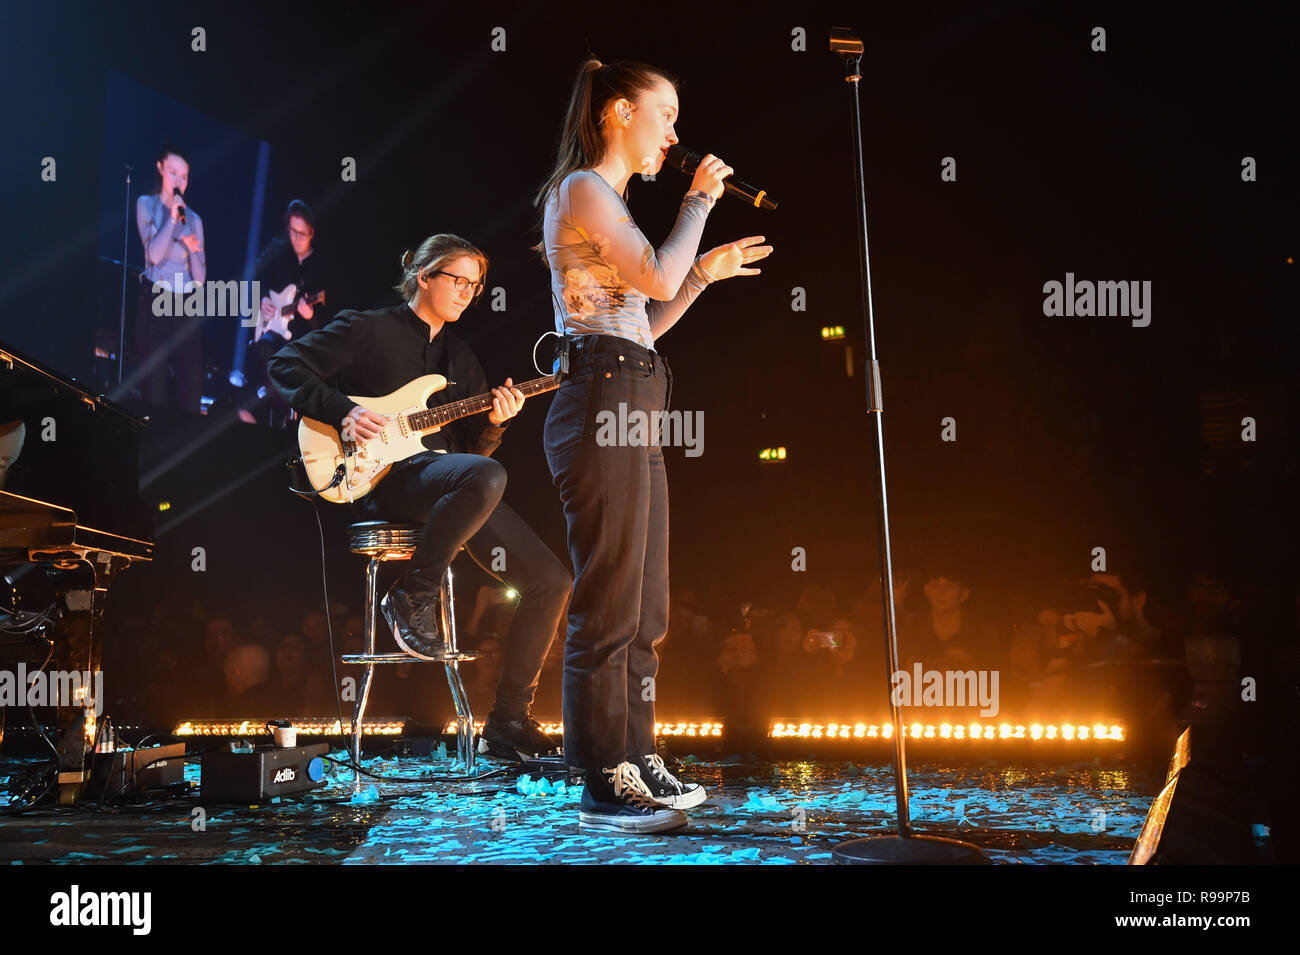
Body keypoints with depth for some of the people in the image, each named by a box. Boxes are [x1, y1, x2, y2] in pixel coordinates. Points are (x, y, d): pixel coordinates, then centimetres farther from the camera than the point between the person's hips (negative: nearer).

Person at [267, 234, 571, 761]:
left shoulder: (460, 356, 24)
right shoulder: (368, 329, 6)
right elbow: (285, 365, 0)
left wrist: (492, 421, -2)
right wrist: (342, 410, -13)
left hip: (448, 480, 7)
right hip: (387, 477, -7)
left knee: (550, 580, -6)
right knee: (487, 477, -41)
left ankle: (507, 722, 1)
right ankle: (411, 598, -19)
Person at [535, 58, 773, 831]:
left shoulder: (610, 201, 24)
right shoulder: (582, 189, -4)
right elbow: (657, 280, -16)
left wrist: (707, 272, 20)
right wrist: (701, 199, -3)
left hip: (633, 410, 10)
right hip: (602, 403, -10)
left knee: (646, 608, 11)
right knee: (611, 605, -8)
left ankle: (637, 760, 20)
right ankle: (604, 787, -1)